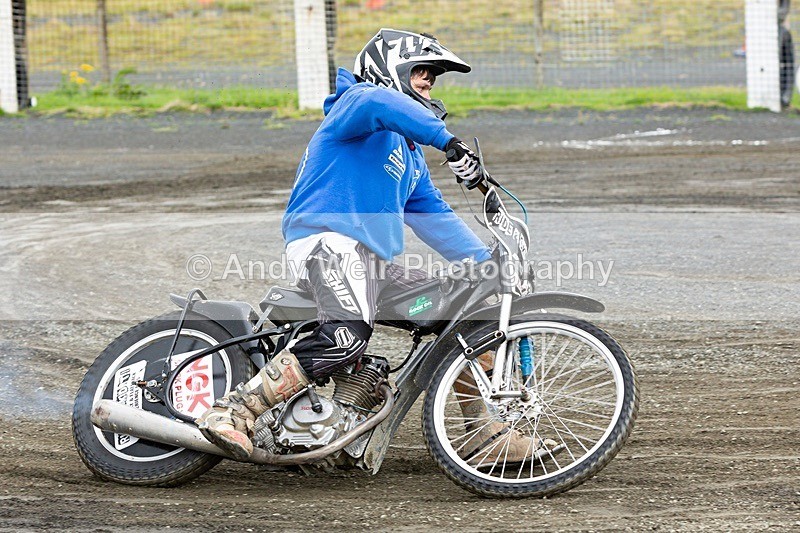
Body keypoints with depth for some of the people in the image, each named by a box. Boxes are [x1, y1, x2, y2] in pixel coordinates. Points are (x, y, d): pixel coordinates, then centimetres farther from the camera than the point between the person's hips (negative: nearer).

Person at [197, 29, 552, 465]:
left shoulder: (409, 150, 32)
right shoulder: (355, 103, 3)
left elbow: (433, 216, 32)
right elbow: (379, 103, -23)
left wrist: (489, 264, 21)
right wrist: (449, 142, -32)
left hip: (376, 263, 10)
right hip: (328, 241, -10)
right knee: (349, 336, -37)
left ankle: (482, 434, 16)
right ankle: (233, 412, -39)